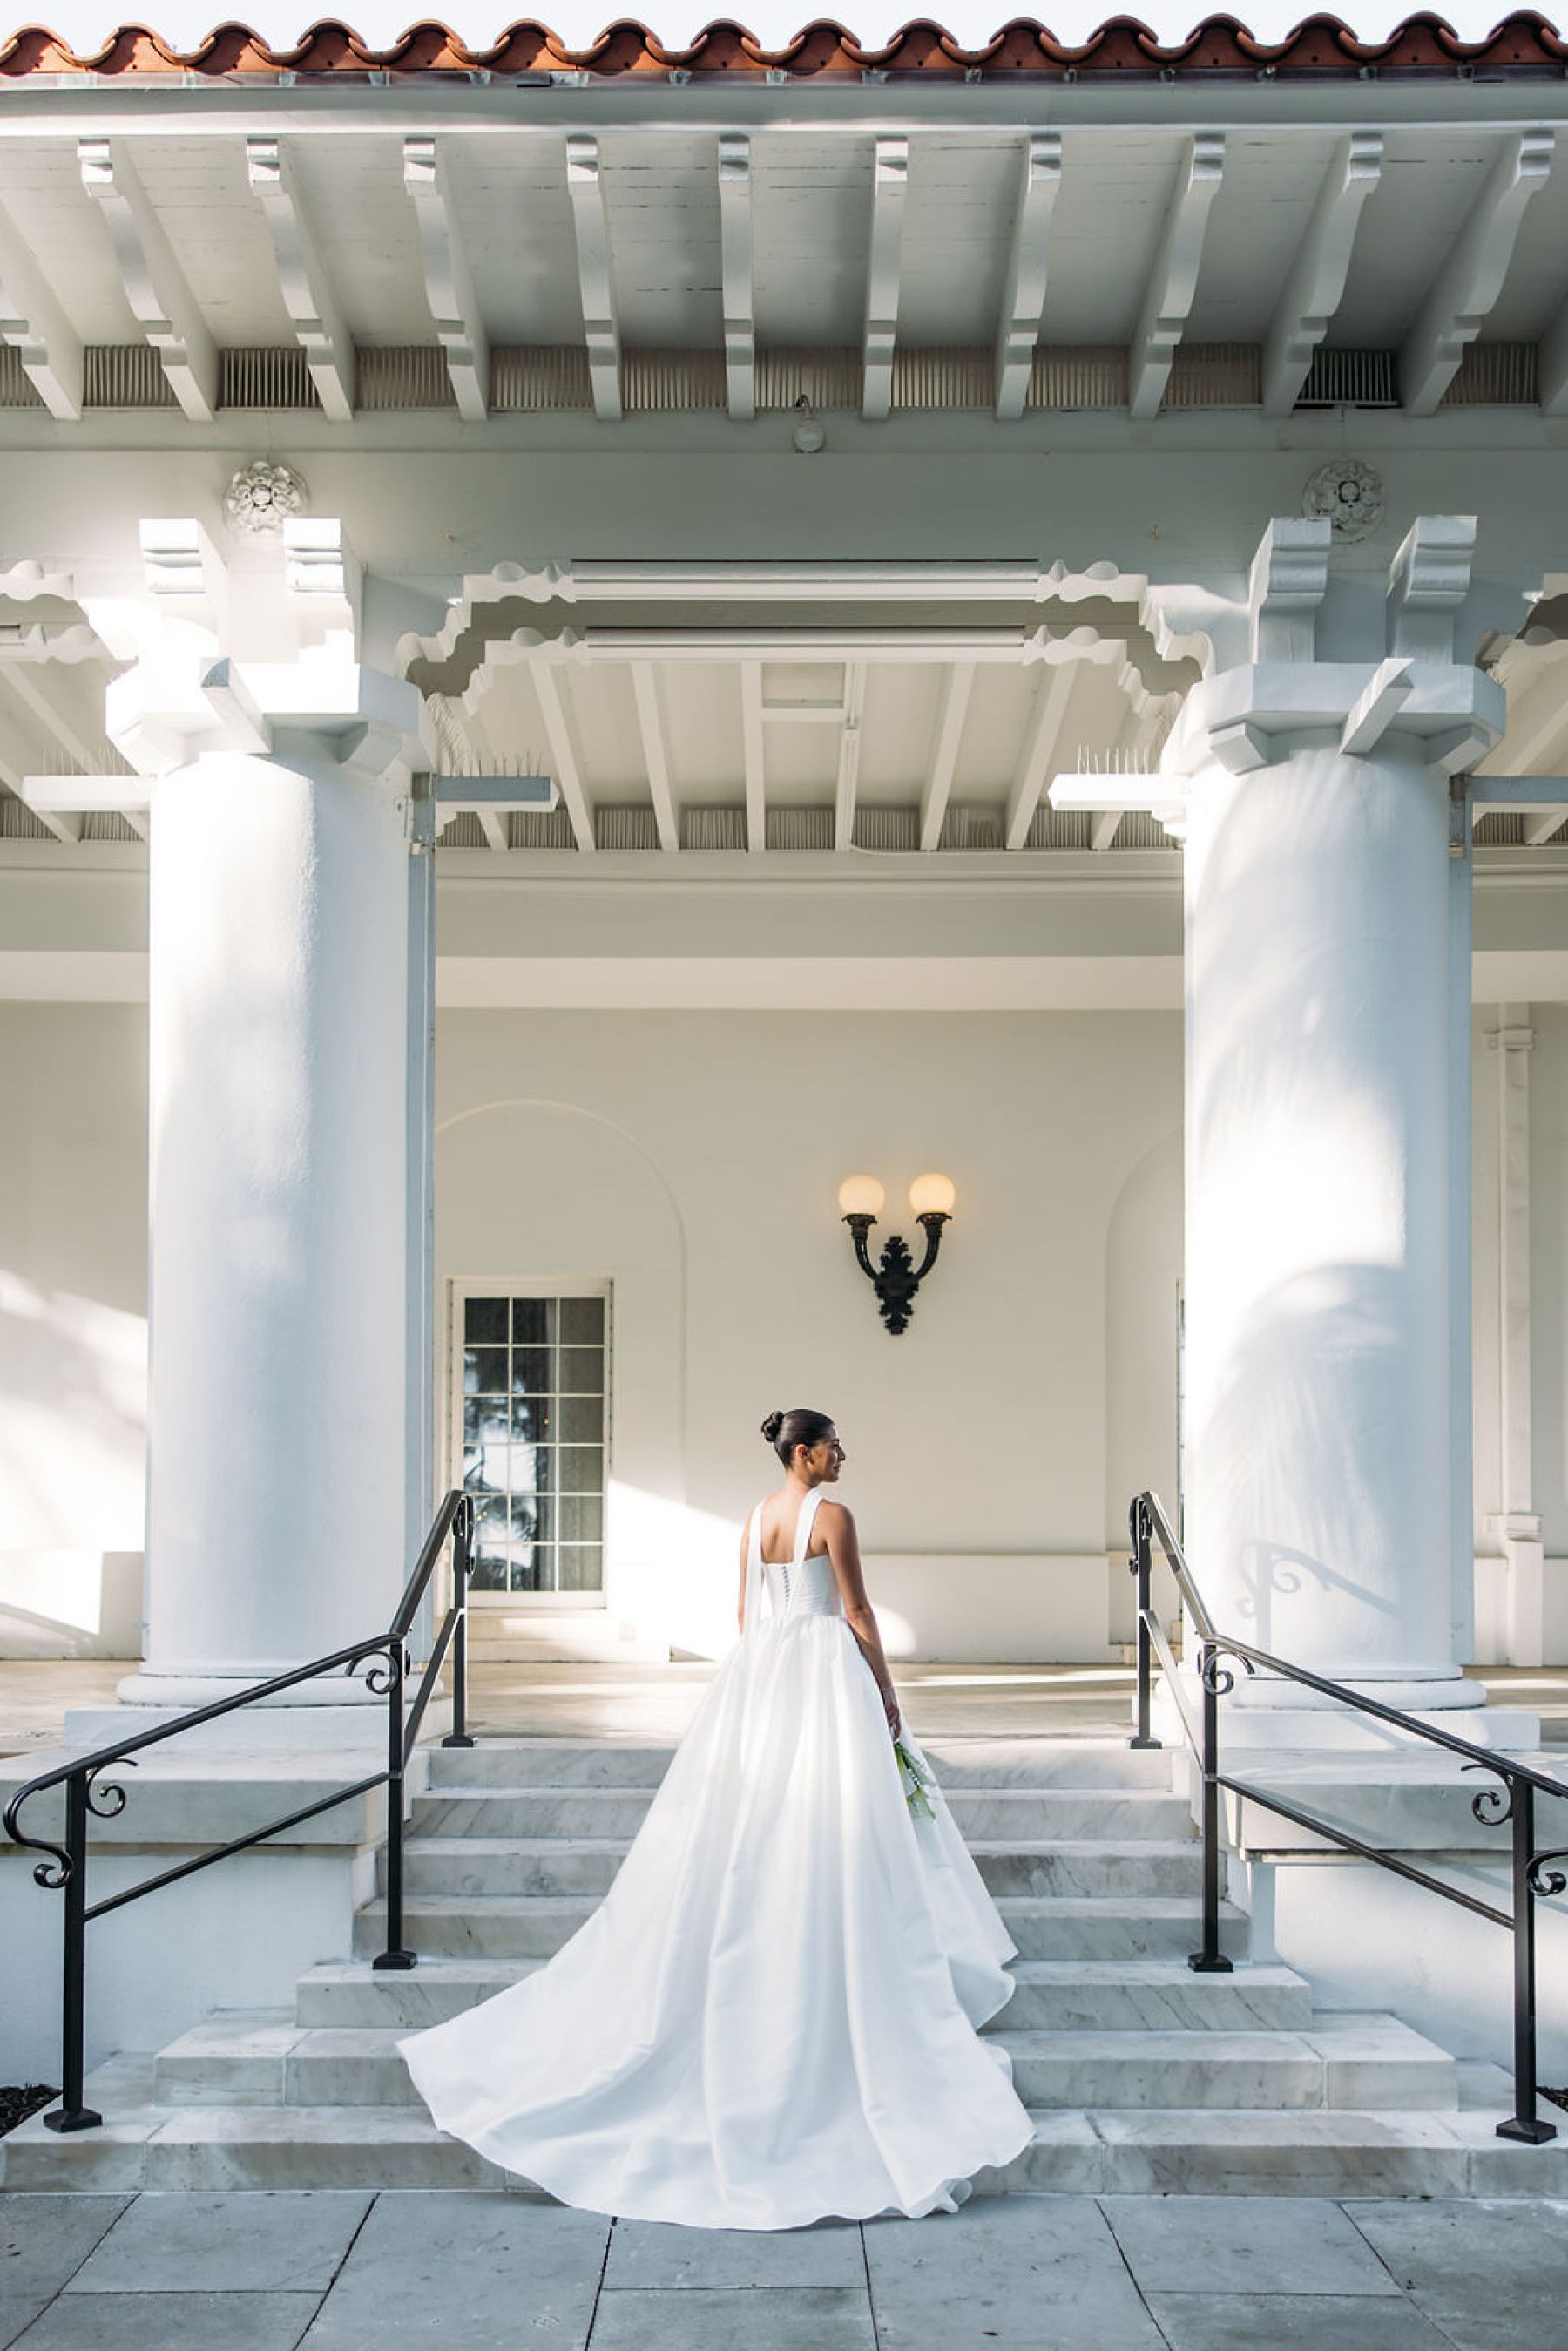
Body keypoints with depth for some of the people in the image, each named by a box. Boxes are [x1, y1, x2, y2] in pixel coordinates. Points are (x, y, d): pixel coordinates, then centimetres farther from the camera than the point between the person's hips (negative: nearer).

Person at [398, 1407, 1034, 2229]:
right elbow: (857, 1615, -9)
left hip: (757, 1675, 7)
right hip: (824, 1673, -7)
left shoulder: (755, 1519, 11)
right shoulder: (832, 1515, -10)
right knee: (830, 1843, -1)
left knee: (742, 1840, 11)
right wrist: (886, 1695, -2)